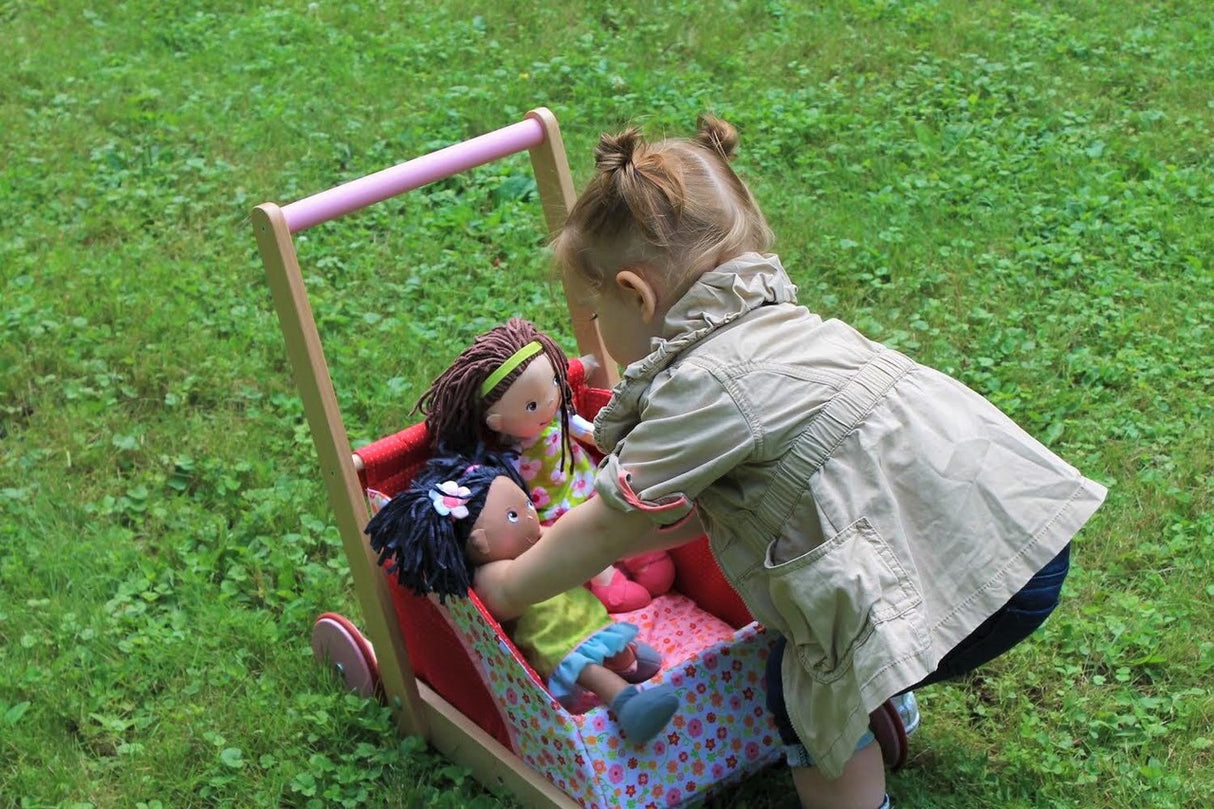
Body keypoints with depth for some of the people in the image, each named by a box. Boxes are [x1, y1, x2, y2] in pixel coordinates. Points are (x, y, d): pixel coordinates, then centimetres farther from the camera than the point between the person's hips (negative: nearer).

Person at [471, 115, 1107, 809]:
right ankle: (885, 709, 46)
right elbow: (697, 505, 22)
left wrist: (507, 583, 12)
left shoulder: (704, 387, -13)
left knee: (803, 689, 6)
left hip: (983, 576, -9)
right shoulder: (778, 324, 15)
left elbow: (607, 529, -3)